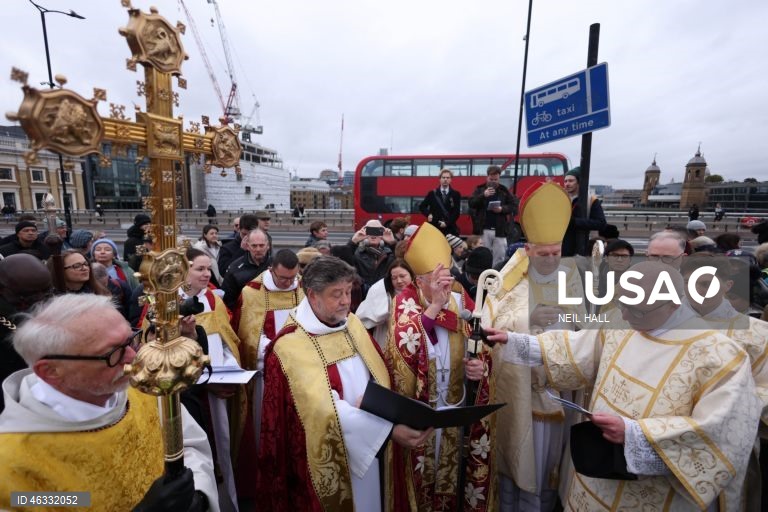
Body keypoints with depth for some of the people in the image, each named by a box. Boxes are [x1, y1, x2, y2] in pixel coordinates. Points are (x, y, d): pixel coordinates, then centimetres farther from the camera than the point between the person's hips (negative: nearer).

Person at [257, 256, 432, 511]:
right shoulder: (291, 345, -22)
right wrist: (389, 428, -34)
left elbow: (378, 376, 4)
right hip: (327, 461, -5)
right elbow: (325, 407, -28)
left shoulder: (352, 323, -1)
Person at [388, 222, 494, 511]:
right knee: (421, 475, 15)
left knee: (452, 474, 21)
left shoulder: (462, 302, -4)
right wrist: (434, 305, -33)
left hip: (457, 409, 3)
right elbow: (401, 346, -30)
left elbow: (483, 352, 4)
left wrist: (481, 367, -18)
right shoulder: (406, 300, -12)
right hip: (416, 410, -3)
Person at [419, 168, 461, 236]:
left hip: (450, 228, 0)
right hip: (434, 228, 0)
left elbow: (457, 212, 1)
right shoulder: (432, 193, 9)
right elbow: (421, 207, 13)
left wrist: (447, 223, -12)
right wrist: (428, 214, -6)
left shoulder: (456, 194, 6)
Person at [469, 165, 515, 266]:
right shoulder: (480, 189, 4)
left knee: (499, 256, 6)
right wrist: (483, 195, -18)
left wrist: (502, 209, -12)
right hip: (483, 230, -1)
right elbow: (471, 204, -6)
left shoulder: (504, 190, 7)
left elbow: (513, 206, 6)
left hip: (500, 230, 1)